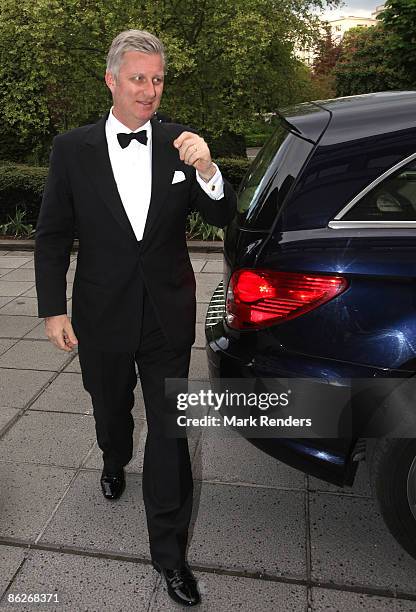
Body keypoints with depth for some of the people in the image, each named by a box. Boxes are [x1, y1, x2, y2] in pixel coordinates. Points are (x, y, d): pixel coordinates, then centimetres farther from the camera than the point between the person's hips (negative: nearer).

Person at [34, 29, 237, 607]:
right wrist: (53, 309, -3)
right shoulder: (72, 148, -5)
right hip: (102, 318, 1)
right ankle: (114, 464, 59)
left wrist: (207, 171, -21)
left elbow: (223, 217, -1)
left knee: (170, 431, 4)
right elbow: (52, 236, -1)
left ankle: (169, 553, 21)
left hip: (168, 317, 0)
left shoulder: (180, 144, -3)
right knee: (111, 412, 23)